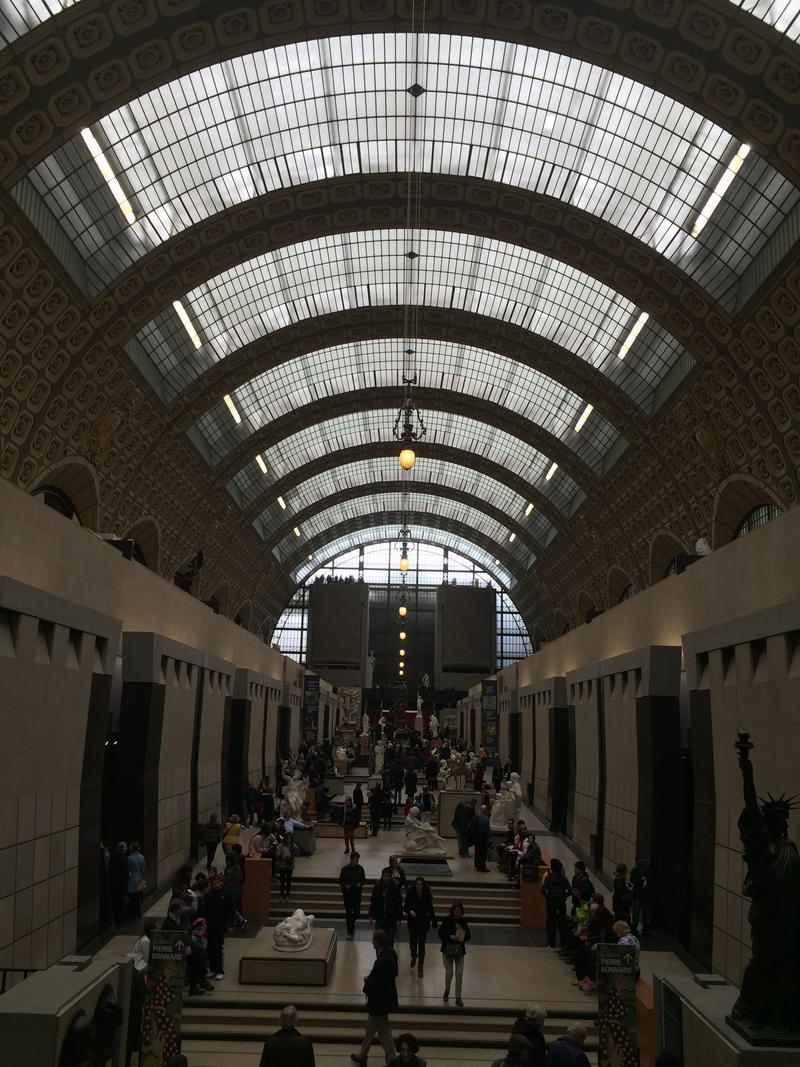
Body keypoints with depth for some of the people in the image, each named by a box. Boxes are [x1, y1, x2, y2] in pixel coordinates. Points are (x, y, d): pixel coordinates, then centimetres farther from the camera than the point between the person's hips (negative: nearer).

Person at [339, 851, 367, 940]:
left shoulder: (360, 869, -1)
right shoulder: (345, 869, -7)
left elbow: (364, 880, 9)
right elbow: (340, 881, 0)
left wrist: (360, 884, -12)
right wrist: (345, 885, -18)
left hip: (357, 893, 2)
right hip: (347, 894, -2)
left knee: (357, 911, 6)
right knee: (348, 912, 0)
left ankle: (352, 922, 39)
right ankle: (349, 932, 11)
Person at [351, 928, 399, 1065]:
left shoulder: (383, 960, -32)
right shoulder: (390, 953, -3)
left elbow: (378, 983, -31)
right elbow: (394, 973, 8)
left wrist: (367, 981, -11)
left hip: (380, 1002, -10)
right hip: (383, 998, 10)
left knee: (384, 1031, 7)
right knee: (370, 1028, 25)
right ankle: (362, 1056, 41)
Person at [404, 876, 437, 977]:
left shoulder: (427, 896, -7)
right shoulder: (410, 894, -7)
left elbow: (431, 910, 0)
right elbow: (405, 907, -1)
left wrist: (434, 923, 3)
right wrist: (410, 911, -23)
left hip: (423, 924, -1)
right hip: (412, 923, 1)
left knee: (421, 945, -2)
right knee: (412, 942, 11)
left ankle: (420, 968, 7)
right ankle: (414, 956, 46)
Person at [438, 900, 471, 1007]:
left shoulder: (463, 922, -2)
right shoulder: (446, 920, -8)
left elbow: (469, 936, 1)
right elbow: (441, 934, -9)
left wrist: (462, 937, -18)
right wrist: (450, 936, -23)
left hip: (459, 950, 2)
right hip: (447, 949, -2)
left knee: (459, 974, -2)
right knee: (449, 972, -5)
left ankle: (458, 998, 14)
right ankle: (447, 991, 25)